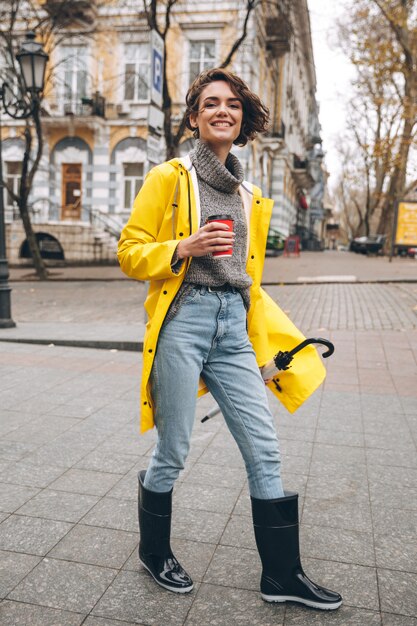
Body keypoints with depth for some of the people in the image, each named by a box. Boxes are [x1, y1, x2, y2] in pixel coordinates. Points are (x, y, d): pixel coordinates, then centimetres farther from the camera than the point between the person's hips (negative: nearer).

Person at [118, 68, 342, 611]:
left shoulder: (251, 198, 18)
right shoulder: (168, 178, 3)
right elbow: (130, 252, 1)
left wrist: (261, 352, 19)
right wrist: (184, 249, -17)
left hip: (233, 327, 5)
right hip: (182, 322, -5)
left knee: (265, 451, 4)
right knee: (172, 454, 4)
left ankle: (282, 575, 20)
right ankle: (154, 552, 32)